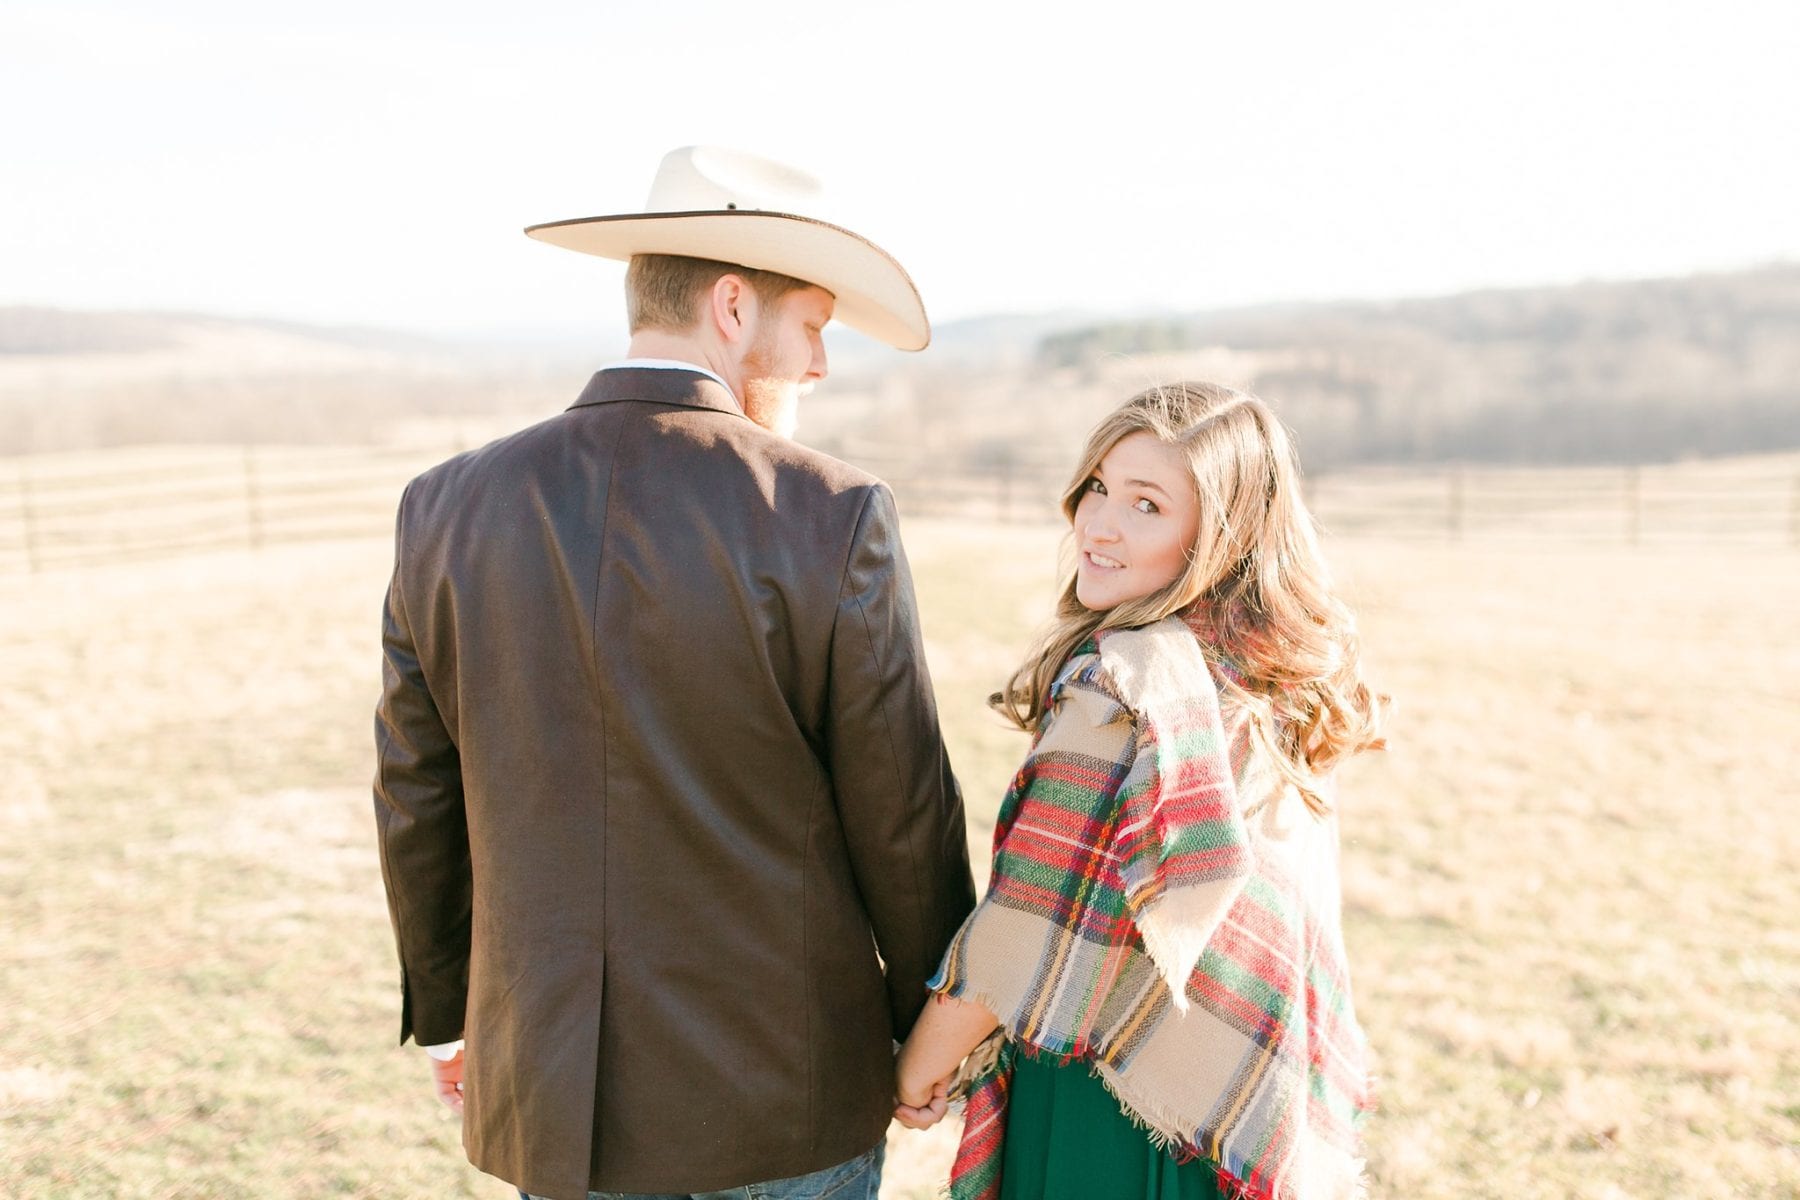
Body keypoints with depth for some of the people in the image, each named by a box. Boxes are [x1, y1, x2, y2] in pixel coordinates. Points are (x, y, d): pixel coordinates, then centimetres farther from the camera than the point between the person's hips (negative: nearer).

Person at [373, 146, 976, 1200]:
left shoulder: (449, 510, -5)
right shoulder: (835, 519, -16)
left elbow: (416, 806, 2)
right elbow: (901, 817, -9)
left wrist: (447, 1016, 18)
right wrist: (931, 1028, 8)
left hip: (550, 1103, 3)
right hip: (786, 1102, -3)